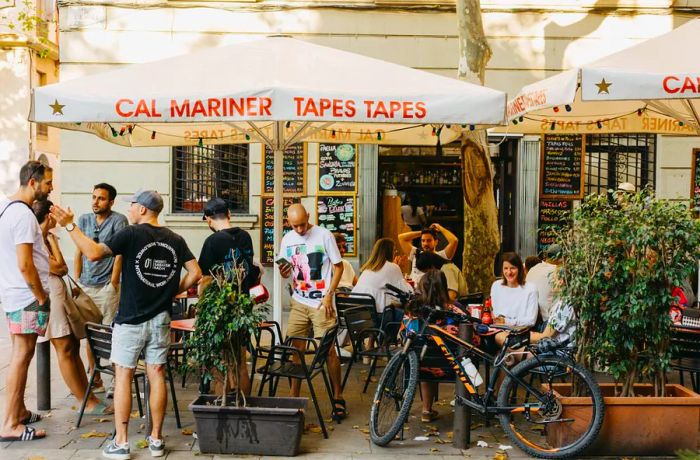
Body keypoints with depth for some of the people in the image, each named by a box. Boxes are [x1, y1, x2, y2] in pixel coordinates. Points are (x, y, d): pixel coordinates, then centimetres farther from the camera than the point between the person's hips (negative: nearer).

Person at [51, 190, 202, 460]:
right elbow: (195, 273, 3)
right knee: (156, 376, 8)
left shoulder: (132, 234, -11)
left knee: (123, 377, 4)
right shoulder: (175, 240, 4)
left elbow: (93, 253, -18)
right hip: (160, 320, 4)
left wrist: (69, 225, -10)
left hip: (130, 320, -4)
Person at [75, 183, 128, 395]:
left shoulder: (118, 220, -3)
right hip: (85, 286, 5)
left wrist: (113, 283, -10)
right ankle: (95, 380, 19)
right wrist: (77, 281, 8)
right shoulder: (84, 220, 12)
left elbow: (119, 254, -7)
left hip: (107, 286, -5)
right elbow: (79, 252, 14)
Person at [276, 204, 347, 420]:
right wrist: (283, 271, -12)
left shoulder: (324, 235, -7)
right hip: (298, 303, 4)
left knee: (328, 350, -5)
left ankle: (338, 397, 8)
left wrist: (329, 295, -11)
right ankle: (294, 396, 17)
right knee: (295, 350, 5)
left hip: (321, 303, -4)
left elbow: (338, 266, -4)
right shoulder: (287, 240, 6)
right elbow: (285, 272, 12)